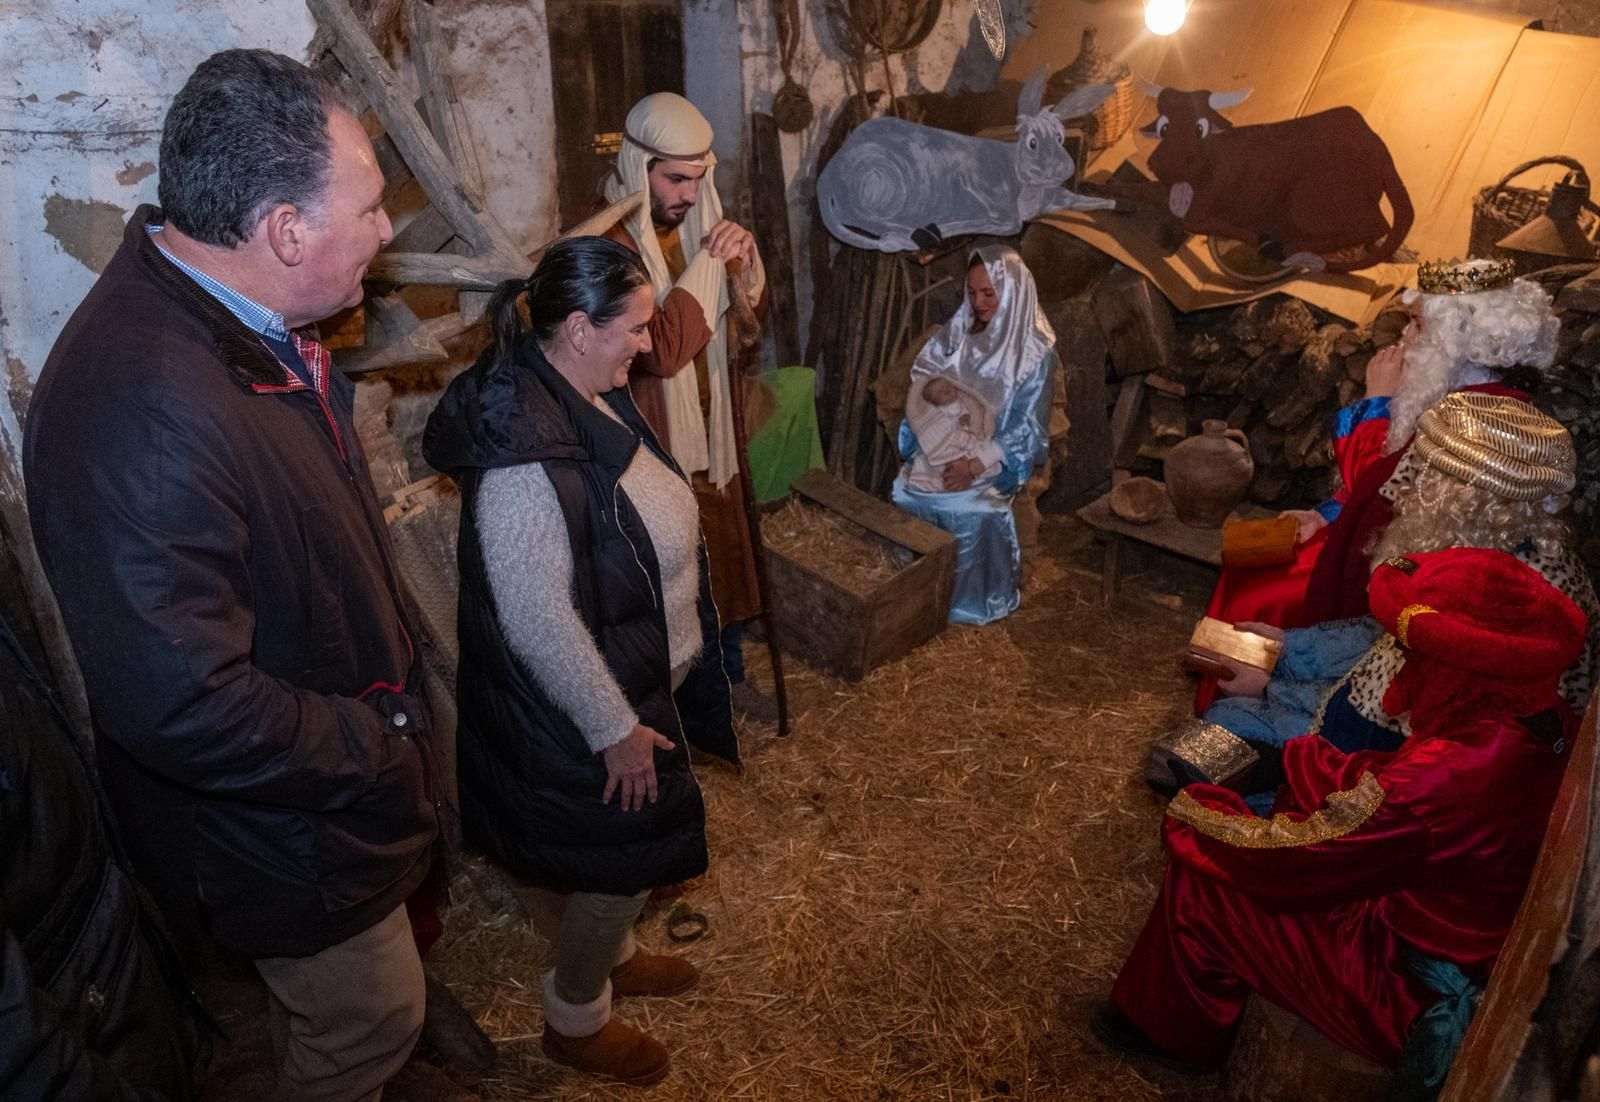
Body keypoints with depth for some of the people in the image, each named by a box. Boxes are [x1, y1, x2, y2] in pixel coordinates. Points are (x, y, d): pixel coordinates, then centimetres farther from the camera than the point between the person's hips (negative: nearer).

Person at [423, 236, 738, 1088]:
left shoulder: (587, 395, -2)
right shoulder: (525, 455, -33)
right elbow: (537, 619, -30)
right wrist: (615, 729, -21)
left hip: (637, 675, 9)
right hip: (583, 705, -9)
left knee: (631, 849, 27)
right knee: (627, 853, 11)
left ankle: (609, 954, 53)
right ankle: (576, 1020, 36)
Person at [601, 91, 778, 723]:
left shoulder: (696, 224, 3)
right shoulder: (611, 245, -21)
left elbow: (753, 312, 11)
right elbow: (659, 349, -30)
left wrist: (747, 263, -10)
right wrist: (707, 264, -28)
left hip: (711, 427, 8)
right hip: (656, 440, -7)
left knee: (729, 552, 19)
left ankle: (729, 673, 40)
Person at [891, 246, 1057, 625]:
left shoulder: (1035, 349, -9)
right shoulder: (960, 328, 6)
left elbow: (1027, 427, -12)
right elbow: (923, 375, 11)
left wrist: (977, 465, -23)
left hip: (999, 457, -5)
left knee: (972, 509, -30)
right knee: (906, 491, -20)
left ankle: (974, 599, -7)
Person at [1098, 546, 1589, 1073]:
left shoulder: (1445, 777, -37)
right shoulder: (1546, 720, -10)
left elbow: (1289, 859, -23)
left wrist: (1193, 817, -7)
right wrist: (1312, 762, 4)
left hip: (1411, 996, -8)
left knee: (1202, 879, -3)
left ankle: (1164, 1028, 26)